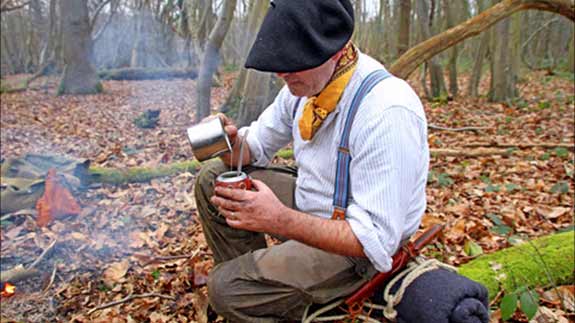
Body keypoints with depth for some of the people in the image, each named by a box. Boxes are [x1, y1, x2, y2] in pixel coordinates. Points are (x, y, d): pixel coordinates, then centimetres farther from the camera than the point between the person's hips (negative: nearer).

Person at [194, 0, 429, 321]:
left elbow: (376, 241, -32)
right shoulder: (305, 81, -6)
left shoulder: (387, 113, -32)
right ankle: (251, 284, 16)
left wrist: (280, 220, -41)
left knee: (227, 289, -17)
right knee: (213, 178, 3)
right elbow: (257, 144, 7)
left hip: (357, 246, -8)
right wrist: (232, 143, -17)